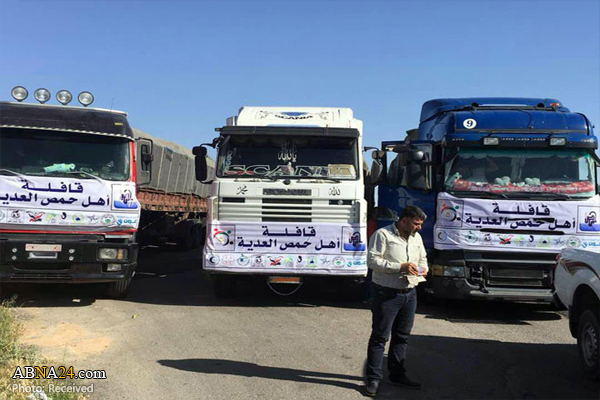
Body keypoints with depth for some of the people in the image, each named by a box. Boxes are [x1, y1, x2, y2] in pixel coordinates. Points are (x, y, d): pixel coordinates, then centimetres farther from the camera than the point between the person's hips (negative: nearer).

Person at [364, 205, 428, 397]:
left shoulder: (417, 237, 14)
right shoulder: (383, 235, -10)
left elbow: (423, 258, 27)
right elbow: (372, 261, -17)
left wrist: (423, 269, 3)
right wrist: (400, 267, -22)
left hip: (409, 293, 7)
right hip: (387, 293, -7)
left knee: (402, 336, 15)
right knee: (379, 336, -2)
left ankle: (397, 374, 28)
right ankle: (374, 378, 6)